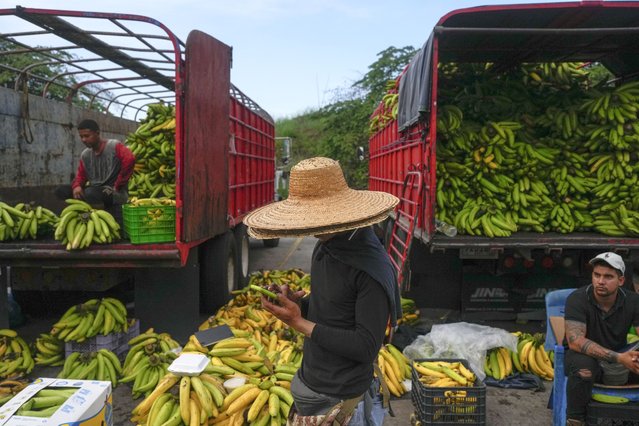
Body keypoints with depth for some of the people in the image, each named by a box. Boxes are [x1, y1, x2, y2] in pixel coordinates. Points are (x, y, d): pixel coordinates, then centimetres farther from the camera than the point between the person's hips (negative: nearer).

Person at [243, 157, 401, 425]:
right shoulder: (325, 248, 0)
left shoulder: (372, 268, -24)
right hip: (310, 382, 7)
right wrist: (299, 303, -7)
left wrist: (299, 323, -21)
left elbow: (366, 347, -23)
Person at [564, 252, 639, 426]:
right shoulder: (578, 299, -19)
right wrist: (618, 358, -37)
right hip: (584, 356, -4)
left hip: (619, 356, 4)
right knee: (583, 366, -37)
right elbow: (575, 341, -29)